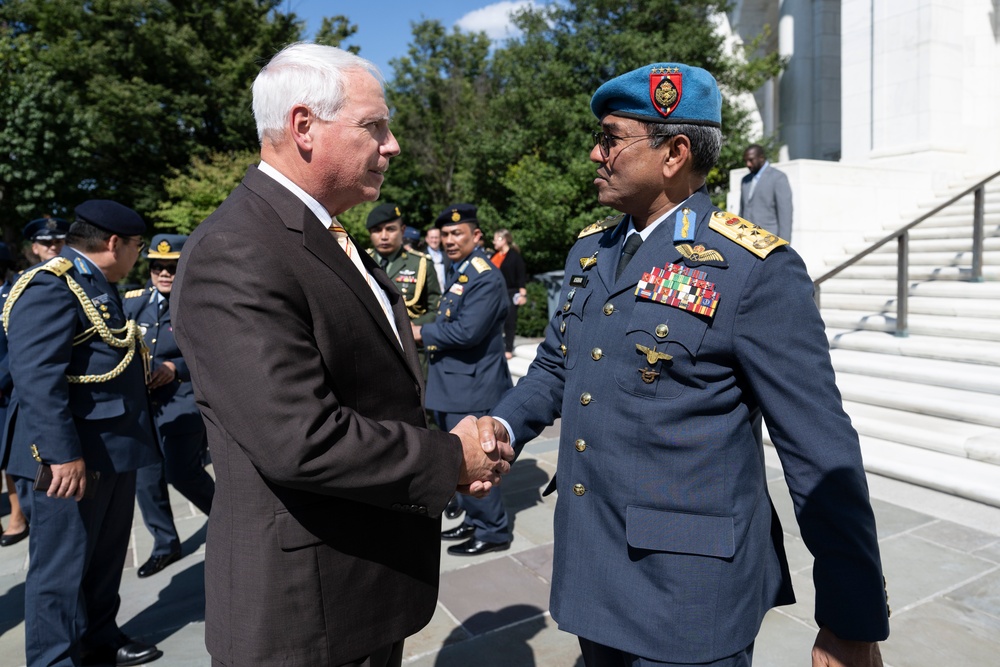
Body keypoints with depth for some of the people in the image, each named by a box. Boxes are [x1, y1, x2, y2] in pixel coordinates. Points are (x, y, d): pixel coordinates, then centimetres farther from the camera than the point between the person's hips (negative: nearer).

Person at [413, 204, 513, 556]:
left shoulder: (487, 278, -17)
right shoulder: (458, 274, 14)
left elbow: (467, 331, -25)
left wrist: (422, 333, -13)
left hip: (472, 388, -10)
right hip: (452, 386, 10)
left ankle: (493, 531, 16)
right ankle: (474, 520, 34)